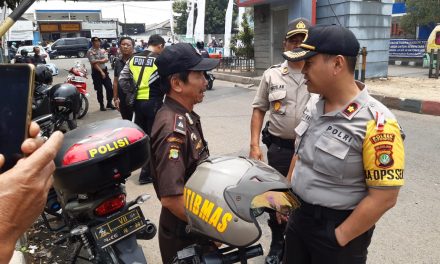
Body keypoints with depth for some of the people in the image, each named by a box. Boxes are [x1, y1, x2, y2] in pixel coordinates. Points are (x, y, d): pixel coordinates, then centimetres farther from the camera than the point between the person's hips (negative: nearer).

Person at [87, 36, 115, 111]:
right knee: (99, 90, 1)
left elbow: (106, 60, -3)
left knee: (109, 87, 2)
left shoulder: (102, 50, 11)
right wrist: (101, 72, -18)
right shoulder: (90, 51, -7)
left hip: (104, 70, 5)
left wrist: (98, 61, -19)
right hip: (96, 72, -5)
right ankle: (101, 105, 12)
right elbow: (94, 63, -14)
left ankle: (109, 103, 16)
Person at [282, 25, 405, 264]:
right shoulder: (313, 107, -2)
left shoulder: (376, 124, -24)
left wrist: (340, 237, -16)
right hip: (299, 215, 7)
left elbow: (384, 197, -21)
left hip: (338, 226, -6)